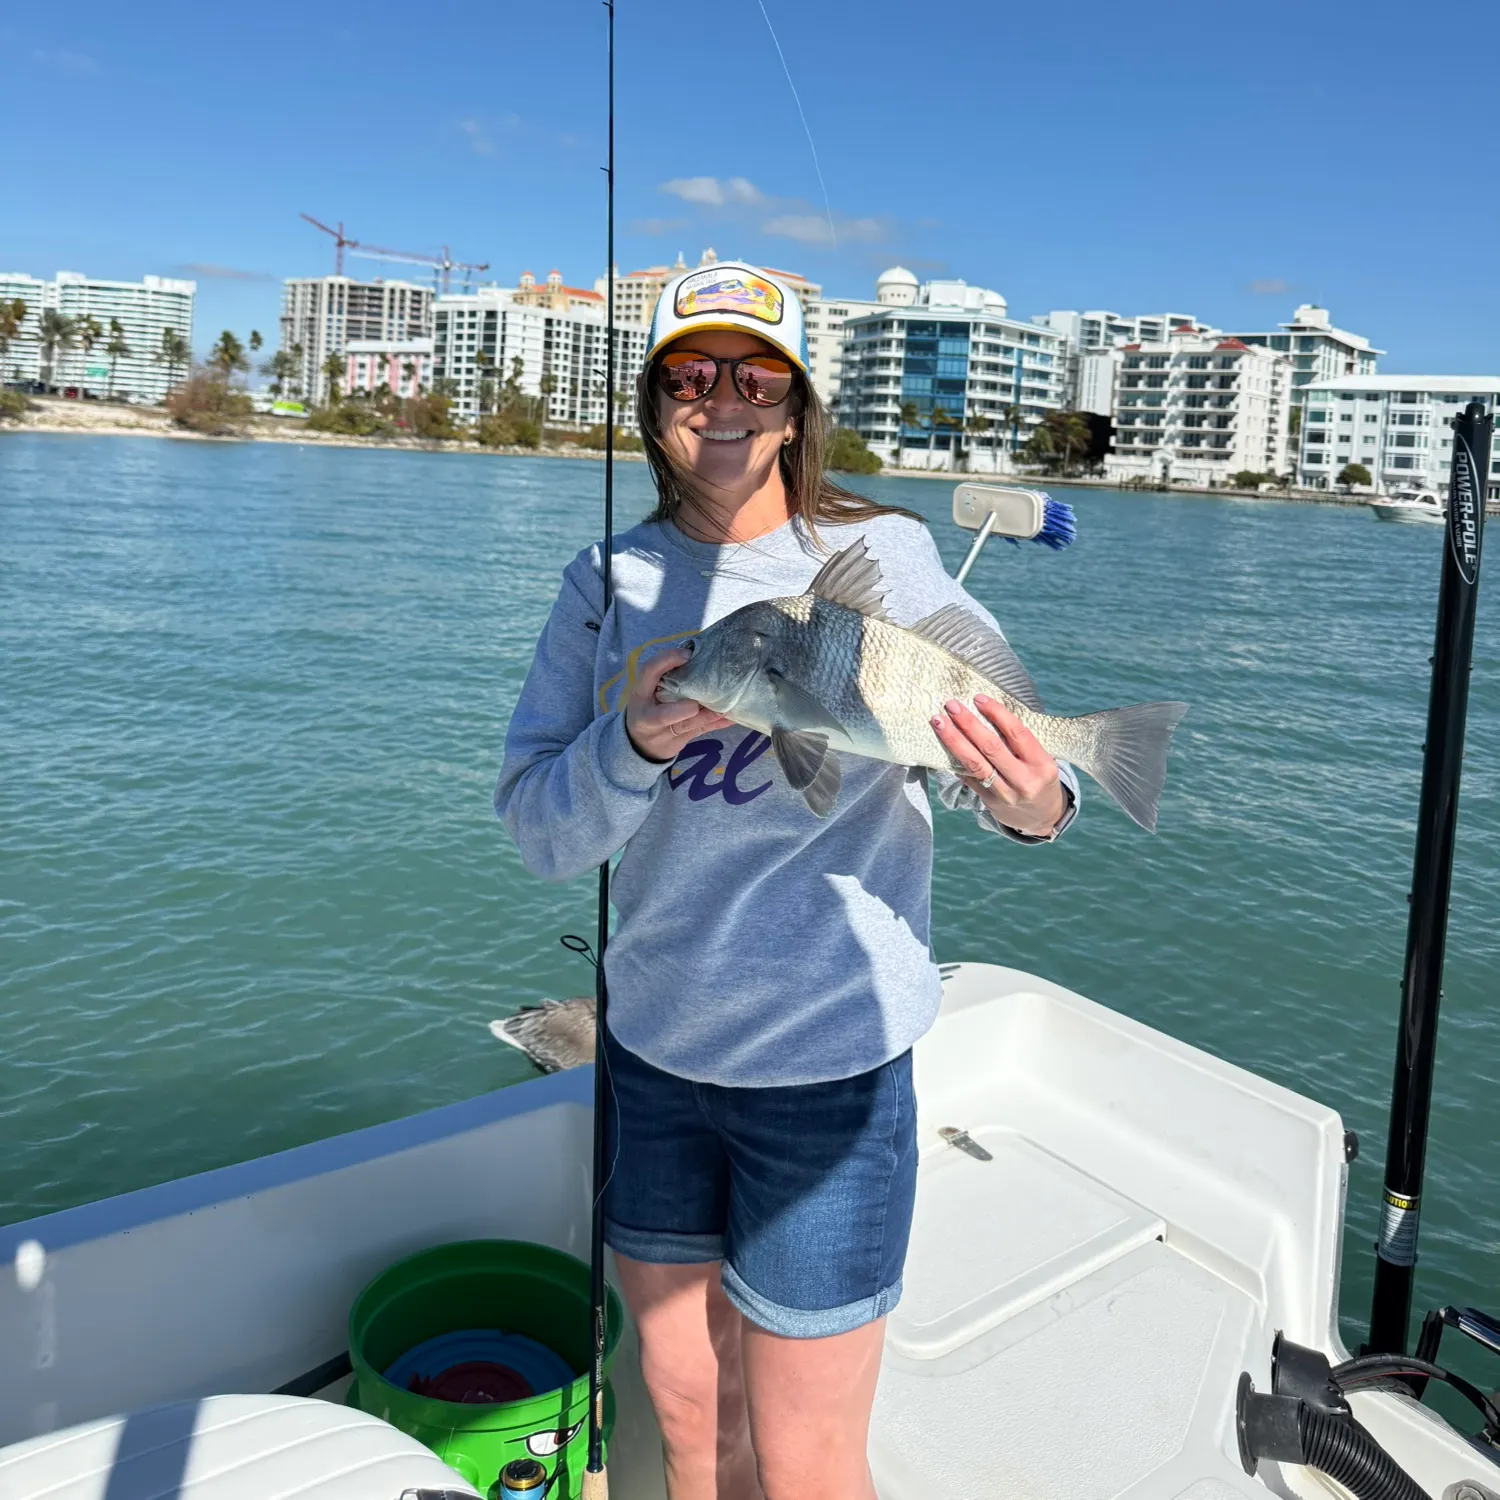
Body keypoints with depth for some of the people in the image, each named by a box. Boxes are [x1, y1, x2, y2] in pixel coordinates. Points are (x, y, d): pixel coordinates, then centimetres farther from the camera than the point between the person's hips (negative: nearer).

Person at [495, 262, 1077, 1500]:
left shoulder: (880, 553, -7)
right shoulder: (608, 584, 2)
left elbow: (991, 733, -8)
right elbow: (541, 835, -2)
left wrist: (1031, 805, -31)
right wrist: (637, 741, -22)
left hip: (828, 1057, -3)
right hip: (656, 1041, 4)